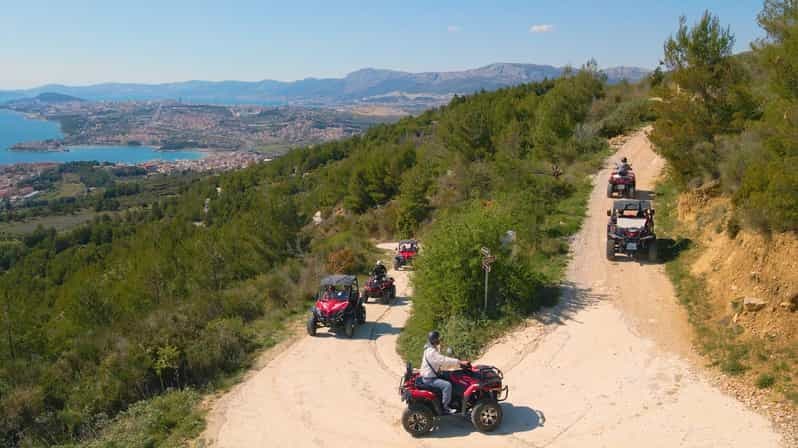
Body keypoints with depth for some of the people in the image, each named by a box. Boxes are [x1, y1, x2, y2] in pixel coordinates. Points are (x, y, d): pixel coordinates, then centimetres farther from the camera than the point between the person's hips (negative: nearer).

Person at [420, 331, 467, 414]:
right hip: (429, 379, -11)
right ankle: (445, 407, -18)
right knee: (447, 385, -26)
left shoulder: (433, 350, 13)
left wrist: (457, 363, 9)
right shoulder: (431, 351, -21)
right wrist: (459, 362, -28)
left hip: (433, 376, 11)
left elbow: (441, 364, 17)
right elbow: (443, 360, -29)